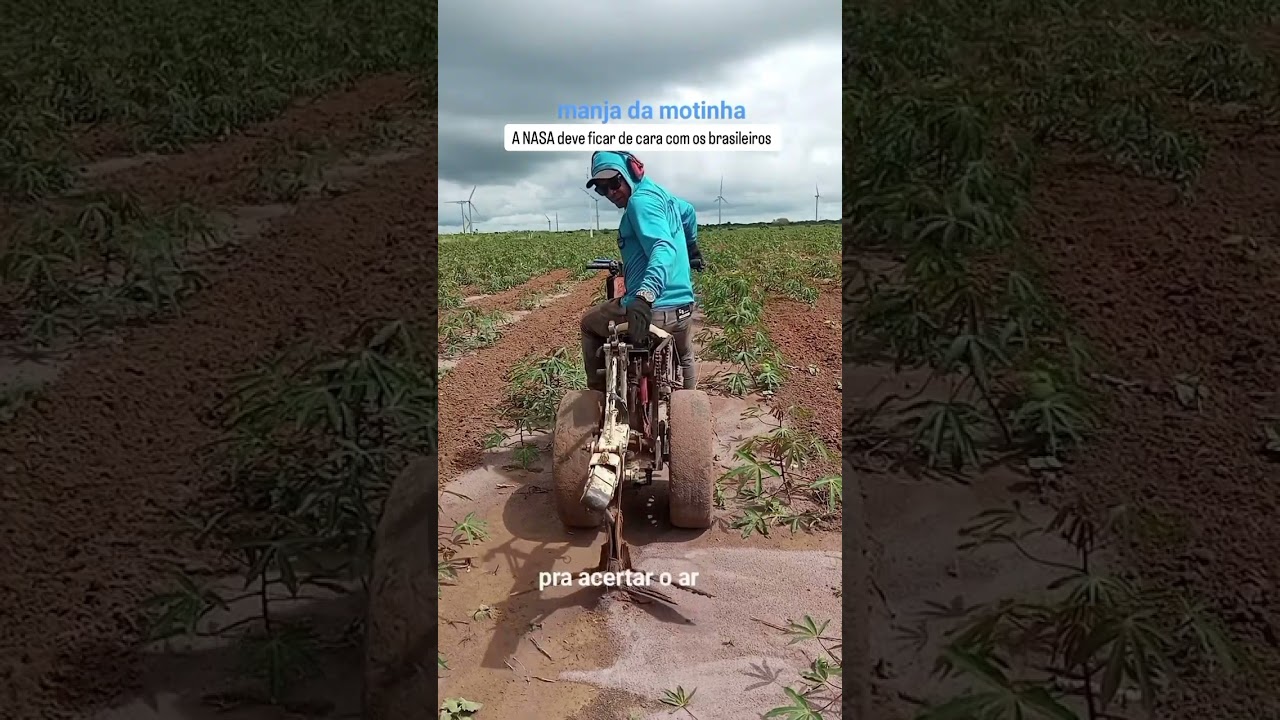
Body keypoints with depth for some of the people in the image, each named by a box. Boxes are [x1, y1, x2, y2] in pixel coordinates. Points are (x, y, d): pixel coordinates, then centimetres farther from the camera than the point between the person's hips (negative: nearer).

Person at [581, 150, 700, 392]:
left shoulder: (641, 200, -12)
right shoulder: (660, 193, 16)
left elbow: (664, 248, -28)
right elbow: (688, 212, 39)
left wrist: (646, 295, -44)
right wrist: (691, 247, 59)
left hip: (650, 310, -8)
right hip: (683, 307, 9)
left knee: (589, 324, 21)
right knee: (684, 359, 38)